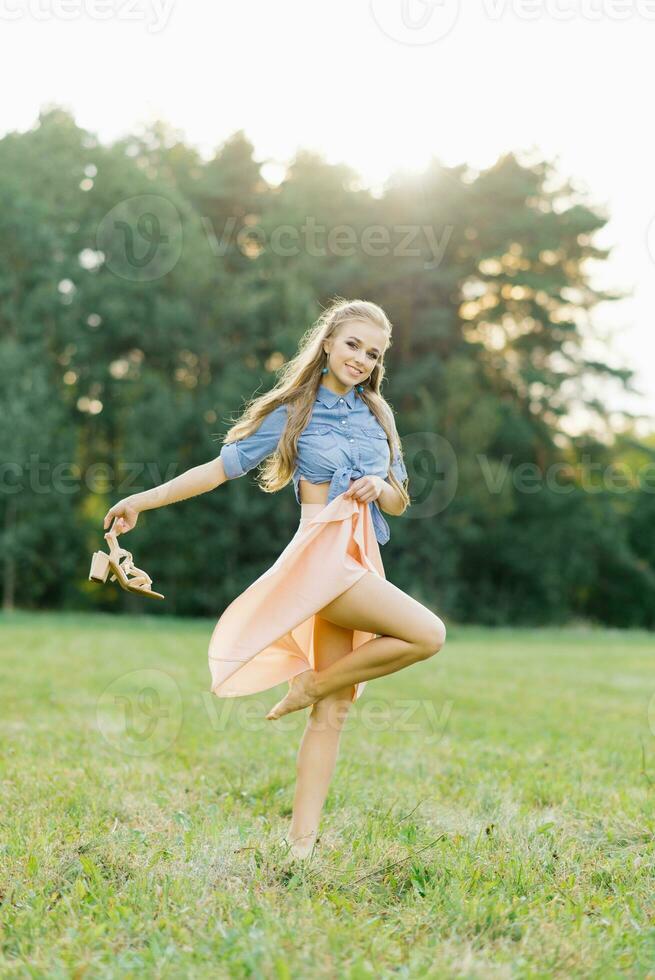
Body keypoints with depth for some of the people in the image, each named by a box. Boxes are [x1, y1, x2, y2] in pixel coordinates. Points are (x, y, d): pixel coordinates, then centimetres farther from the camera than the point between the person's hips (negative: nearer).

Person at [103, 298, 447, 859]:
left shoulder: (376, 415, 16)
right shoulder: (293, 412, 1)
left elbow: (399, 503, 19)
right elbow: (222, 467, 3)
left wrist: (380, 487, -5)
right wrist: (144, 499, 1)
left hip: (361, 561, 6)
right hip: (321, 555, -6)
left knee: (334, 710, 2)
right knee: (428, 634, -21)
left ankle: (302, 841, 4)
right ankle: (311, 684, -4)